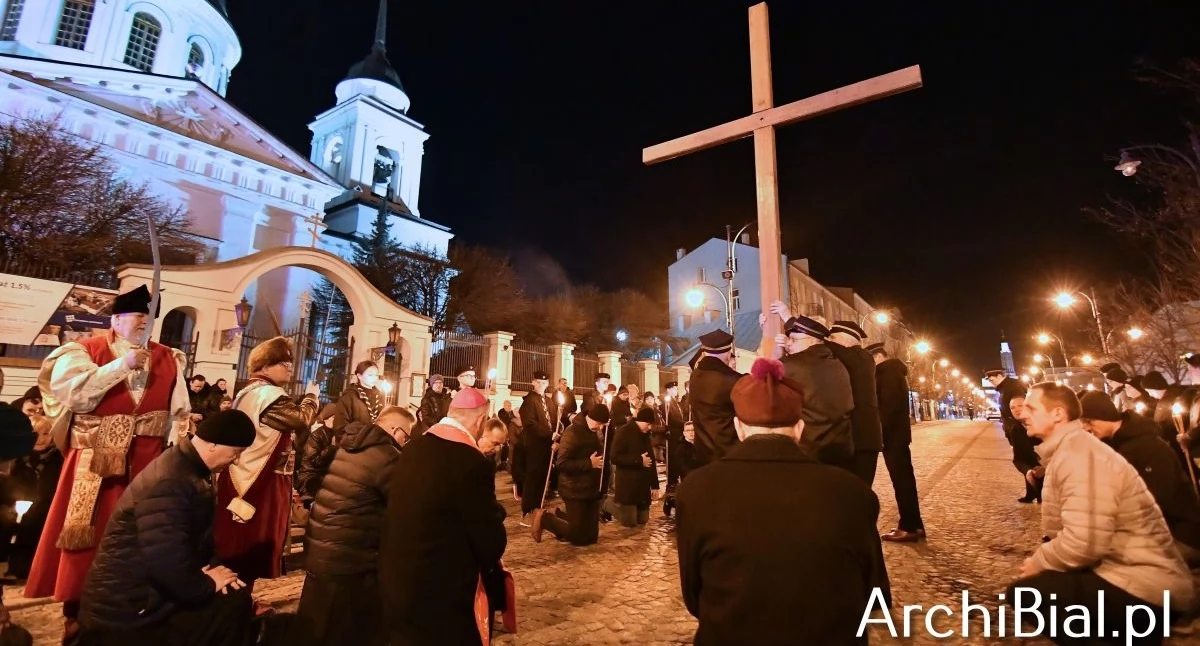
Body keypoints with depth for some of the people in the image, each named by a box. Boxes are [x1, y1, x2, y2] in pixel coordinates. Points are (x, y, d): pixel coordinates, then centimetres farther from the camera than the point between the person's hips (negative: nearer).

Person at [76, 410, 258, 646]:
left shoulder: (188, 467, 3)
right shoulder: (168, 485, -29)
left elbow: (198, 536, 13)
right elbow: (171, 569, -30)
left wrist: (213, 567, -3)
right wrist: (209, 583, -13)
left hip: (145, 594, 9)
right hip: (127, 614, -9)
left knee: (235, 591, 5)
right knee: (234, 601, -14)